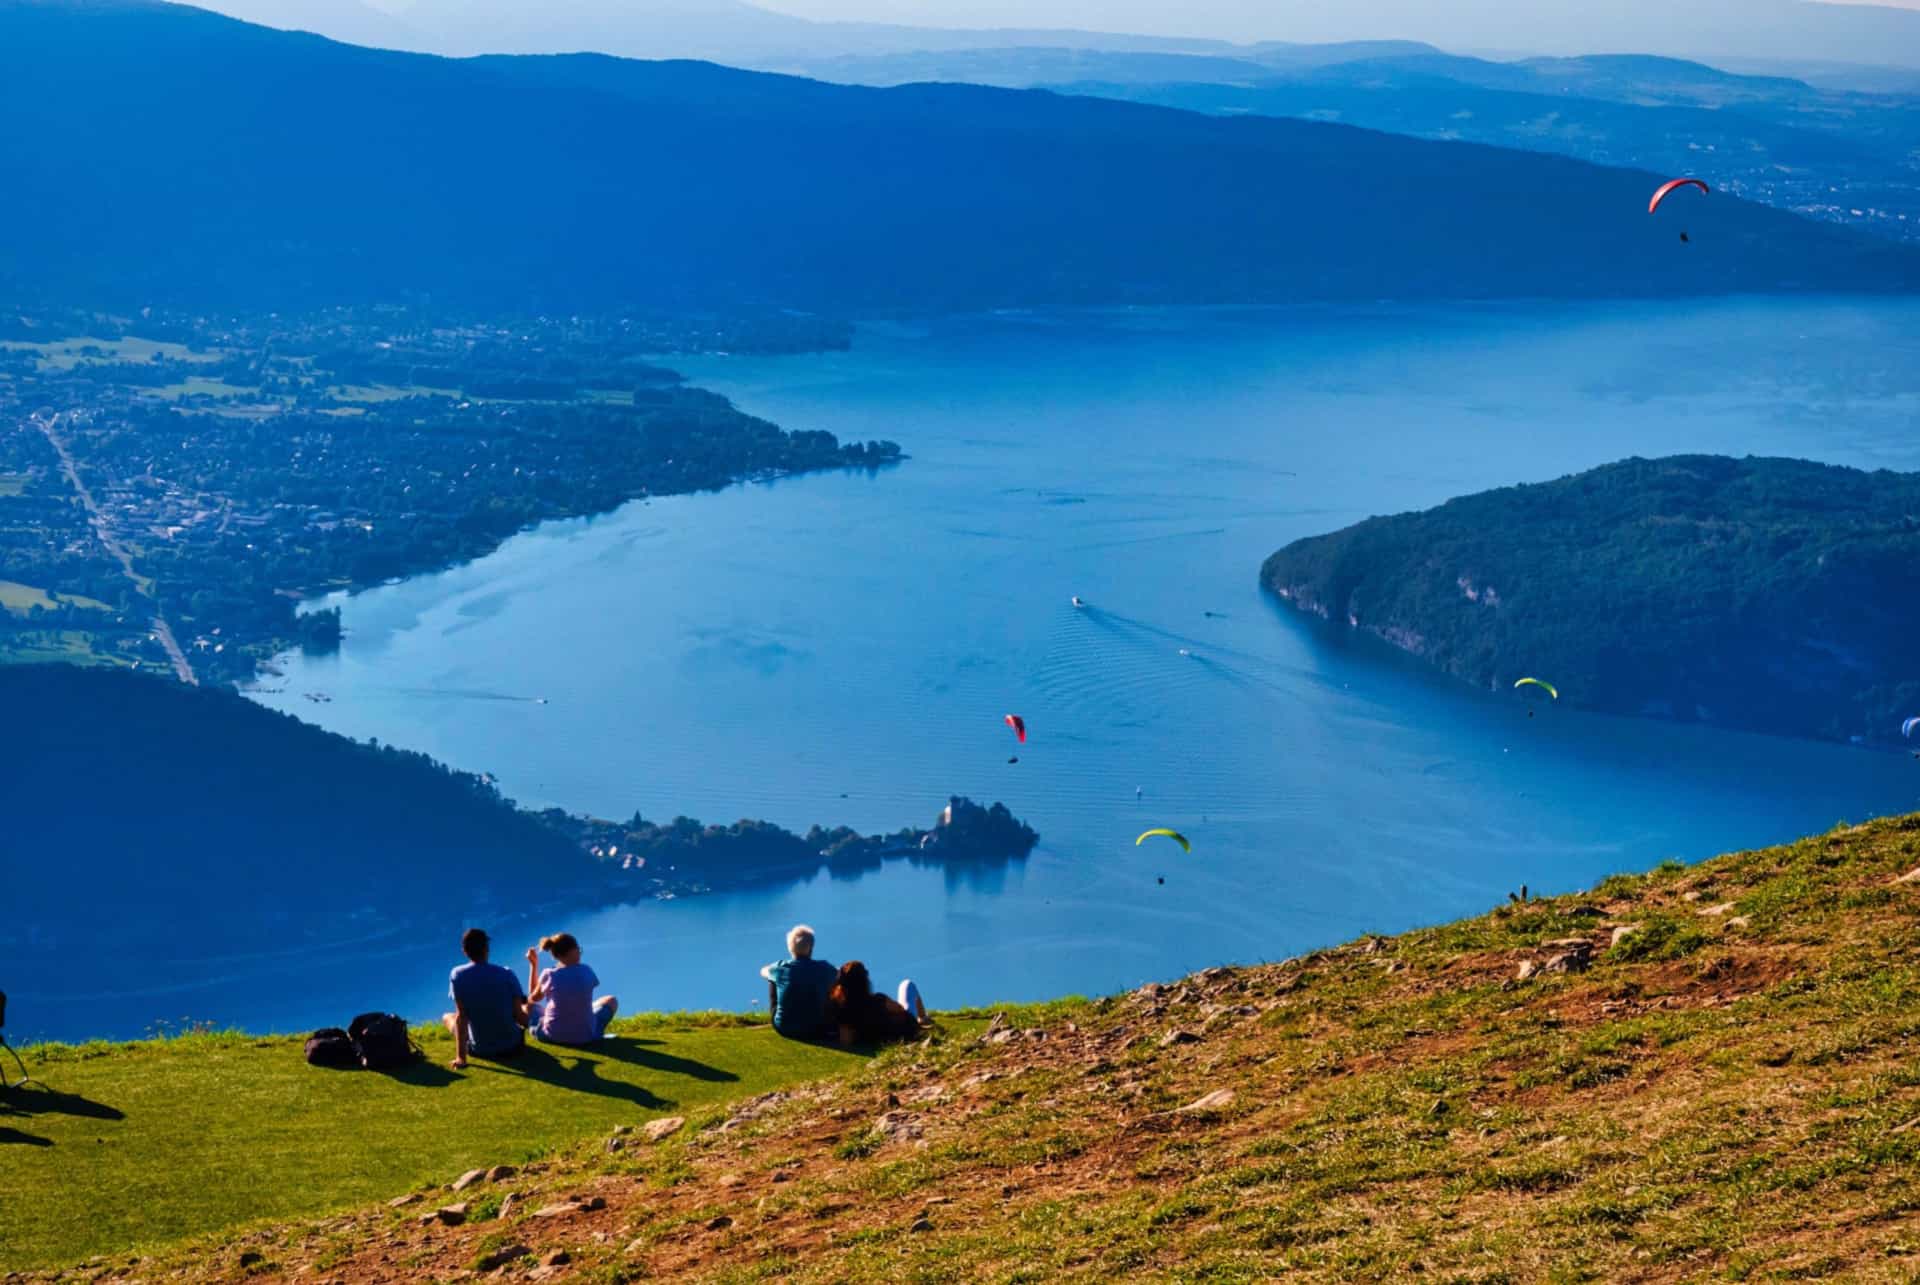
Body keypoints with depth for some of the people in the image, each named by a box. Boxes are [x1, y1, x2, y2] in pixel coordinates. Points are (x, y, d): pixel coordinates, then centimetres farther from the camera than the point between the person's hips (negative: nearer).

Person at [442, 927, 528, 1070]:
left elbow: (461, 1016, -14)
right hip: (512, 1046, 1)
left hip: (479, 1050, -1)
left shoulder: (458, 975, -12)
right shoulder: (507, 974, -10)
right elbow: (520, 1016, -11)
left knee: (446, 1017, 25)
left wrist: (461, 1057, -14)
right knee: (526, 1008, 32)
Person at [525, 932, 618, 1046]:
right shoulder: (586, 971, -5)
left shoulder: (549, 975, -9)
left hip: (552, 1036, 0)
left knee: (526, 1005, 28)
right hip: (585, 1035, 1)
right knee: (611, 1001, 27)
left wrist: (533, 965, 12)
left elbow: (534, 998, 9)